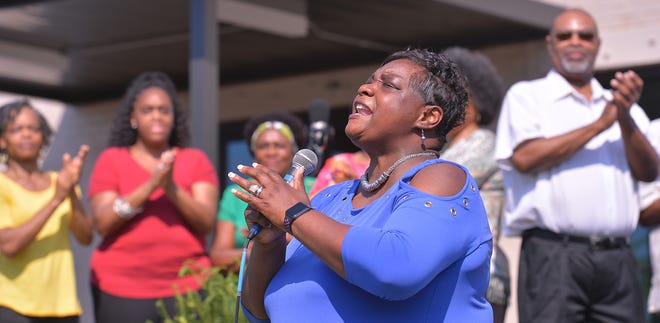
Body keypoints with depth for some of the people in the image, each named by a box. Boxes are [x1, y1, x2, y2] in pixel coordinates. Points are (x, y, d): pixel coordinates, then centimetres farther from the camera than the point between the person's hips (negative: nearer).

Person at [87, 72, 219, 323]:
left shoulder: (196, 161, 12)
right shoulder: (111, 160, 9)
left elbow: (207, 222, -1)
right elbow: (103, 224, -4)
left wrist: (172, 188, -17)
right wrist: (149, 186, -14)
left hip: (186, 289, 1)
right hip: (121, 291, -1)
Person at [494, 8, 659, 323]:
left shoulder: (620, 104, 21)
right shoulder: (526, 95, 9)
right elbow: (525, 158, -9)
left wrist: (625, 118, -9)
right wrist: (599, 125, -5)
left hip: (617, 258, 4)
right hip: (554, 253, -4)